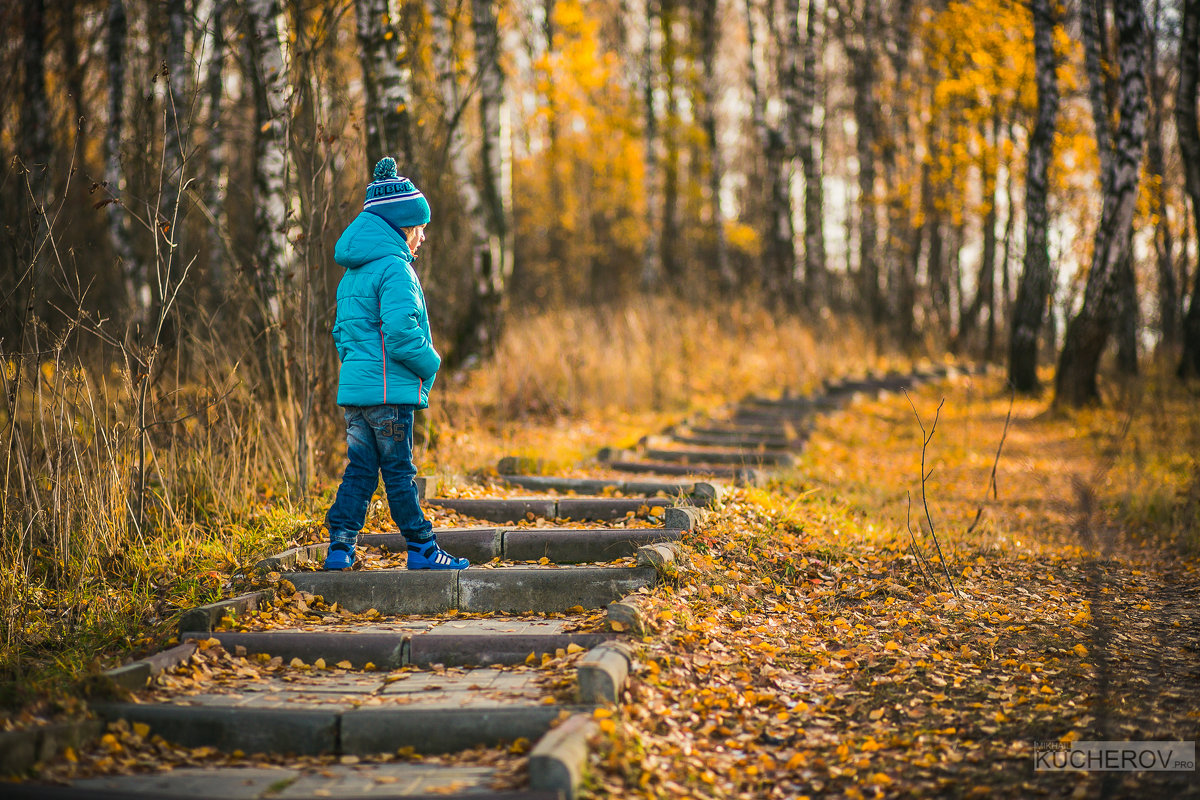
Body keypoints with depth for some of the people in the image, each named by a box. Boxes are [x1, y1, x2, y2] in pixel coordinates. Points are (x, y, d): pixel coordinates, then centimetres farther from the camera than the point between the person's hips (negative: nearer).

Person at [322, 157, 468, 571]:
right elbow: (401, 332, -21)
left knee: (360, 470, 10)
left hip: (354, 388, 8)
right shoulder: (394, 268, -13)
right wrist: (430, 364, -7)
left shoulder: (353, 273, 17)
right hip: (389, 388, -8)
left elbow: (341, 332, 21)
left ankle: (340, 545, 7)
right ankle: (422, 549, 8)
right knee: (399, 472, -1)